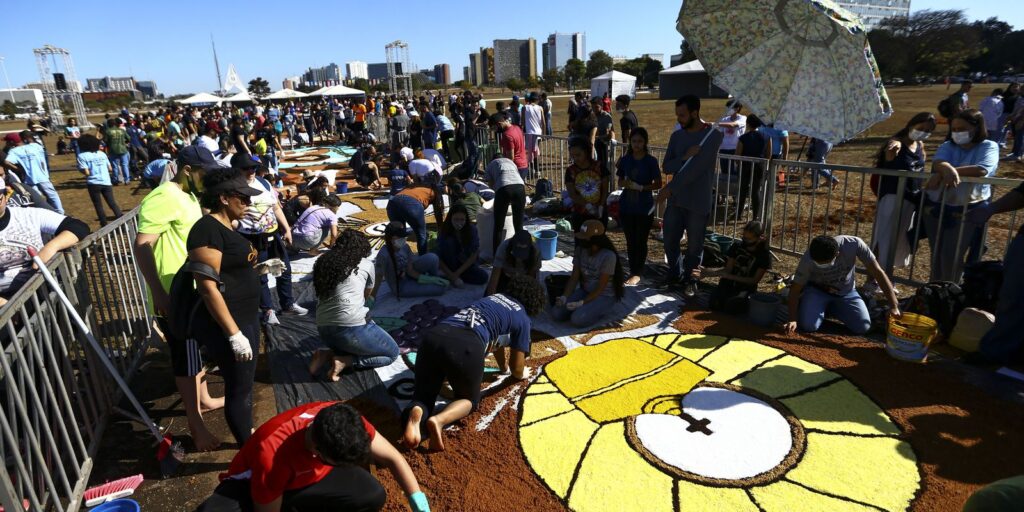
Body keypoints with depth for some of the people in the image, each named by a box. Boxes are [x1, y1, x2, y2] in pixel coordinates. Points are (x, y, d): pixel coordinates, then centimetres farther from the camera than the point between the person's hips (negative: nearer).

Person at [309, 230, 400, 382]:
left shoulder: (323, 262, 15)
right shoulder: (366, 264, 6)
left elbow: (322, 294, 20)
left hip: (324, 330, 6)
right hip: (351, 328, -5)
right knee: (392, 352, 16)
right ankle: (344, 361, -4)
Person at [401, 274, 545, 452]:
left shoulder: (492, 298, 36)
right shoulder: (523, 319, 19)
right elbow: (517, 372, 25)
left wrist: (504, 368, 69)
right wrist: (522, 372, 50)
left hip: (433, 336, 5)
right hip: (466, 346, -5)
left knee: (424, 395, 20)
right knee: (469, 399, 21)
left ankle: (415, 413, -15)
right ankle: (439, 420, -10)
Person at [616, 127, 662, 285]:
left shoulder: (651, 161, -7)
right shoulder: (625, 160, 2)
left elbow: (658, 184, -6)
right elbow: (620, 183, 8)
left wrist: (640, 187, -19)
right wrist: (625, 183, -15)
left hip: (645, 208, -3)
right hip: (626, 207, 3)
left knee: (641, 241, 4)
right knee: (630, 241, 10)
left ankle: (637, 273, 15)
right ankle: (633, 270, 22)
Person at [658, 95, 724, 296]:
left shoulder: (713, 135, -13)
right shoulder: (676, 135, 4)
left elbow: (696, 168, -21)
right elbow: (666, 167, -3)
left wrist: (670, 188, -21)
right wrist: (685, 156, -21)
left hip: (698, 202, -5)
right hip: (675, 200, 5)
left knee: (695, 245, 9)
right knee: (670, 241, 13)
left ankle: (689, 279, 30)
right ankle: (675, 273, 36)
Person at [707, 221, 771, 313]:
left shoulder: (764, 255, -8)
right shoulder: (737, 246, 1)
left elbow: (755, 280, -11)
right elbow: (728, 269, 0)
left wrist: (730, 276, -21)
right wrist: (710, 273, -20)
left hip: (746, 288, -2)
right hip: (729, 284, 3)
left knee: (731, 306, -30)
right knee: (715, 303, -24)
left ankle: (746, 302, 3)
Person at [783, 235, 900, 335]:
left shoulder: (854, 244, -32)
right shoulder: (808, 259, -32)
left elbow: (877, 272, -23)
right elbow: (795, 289, -22)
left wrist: (893, 306, -26)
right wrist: (793, 320, -33)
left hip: (846, 292, 2)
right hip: (817, 289, -2)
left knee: (863, 327, -14)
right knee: (809, 326, -23)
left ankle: (833, 308, 15)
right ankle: (823, 308, 12)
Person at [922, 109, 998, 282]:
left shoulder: (989, 146, -2)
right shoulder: (948, 146, 7)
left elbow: (981, 170, -21)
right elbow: (938, 163, -15)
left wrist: (942, 174, -23)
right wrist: (948, 169, -38)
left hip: (968, 210, -4)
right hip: (936, 207, 4)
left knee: (952, 257, -4)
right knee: (937, 254, 12)